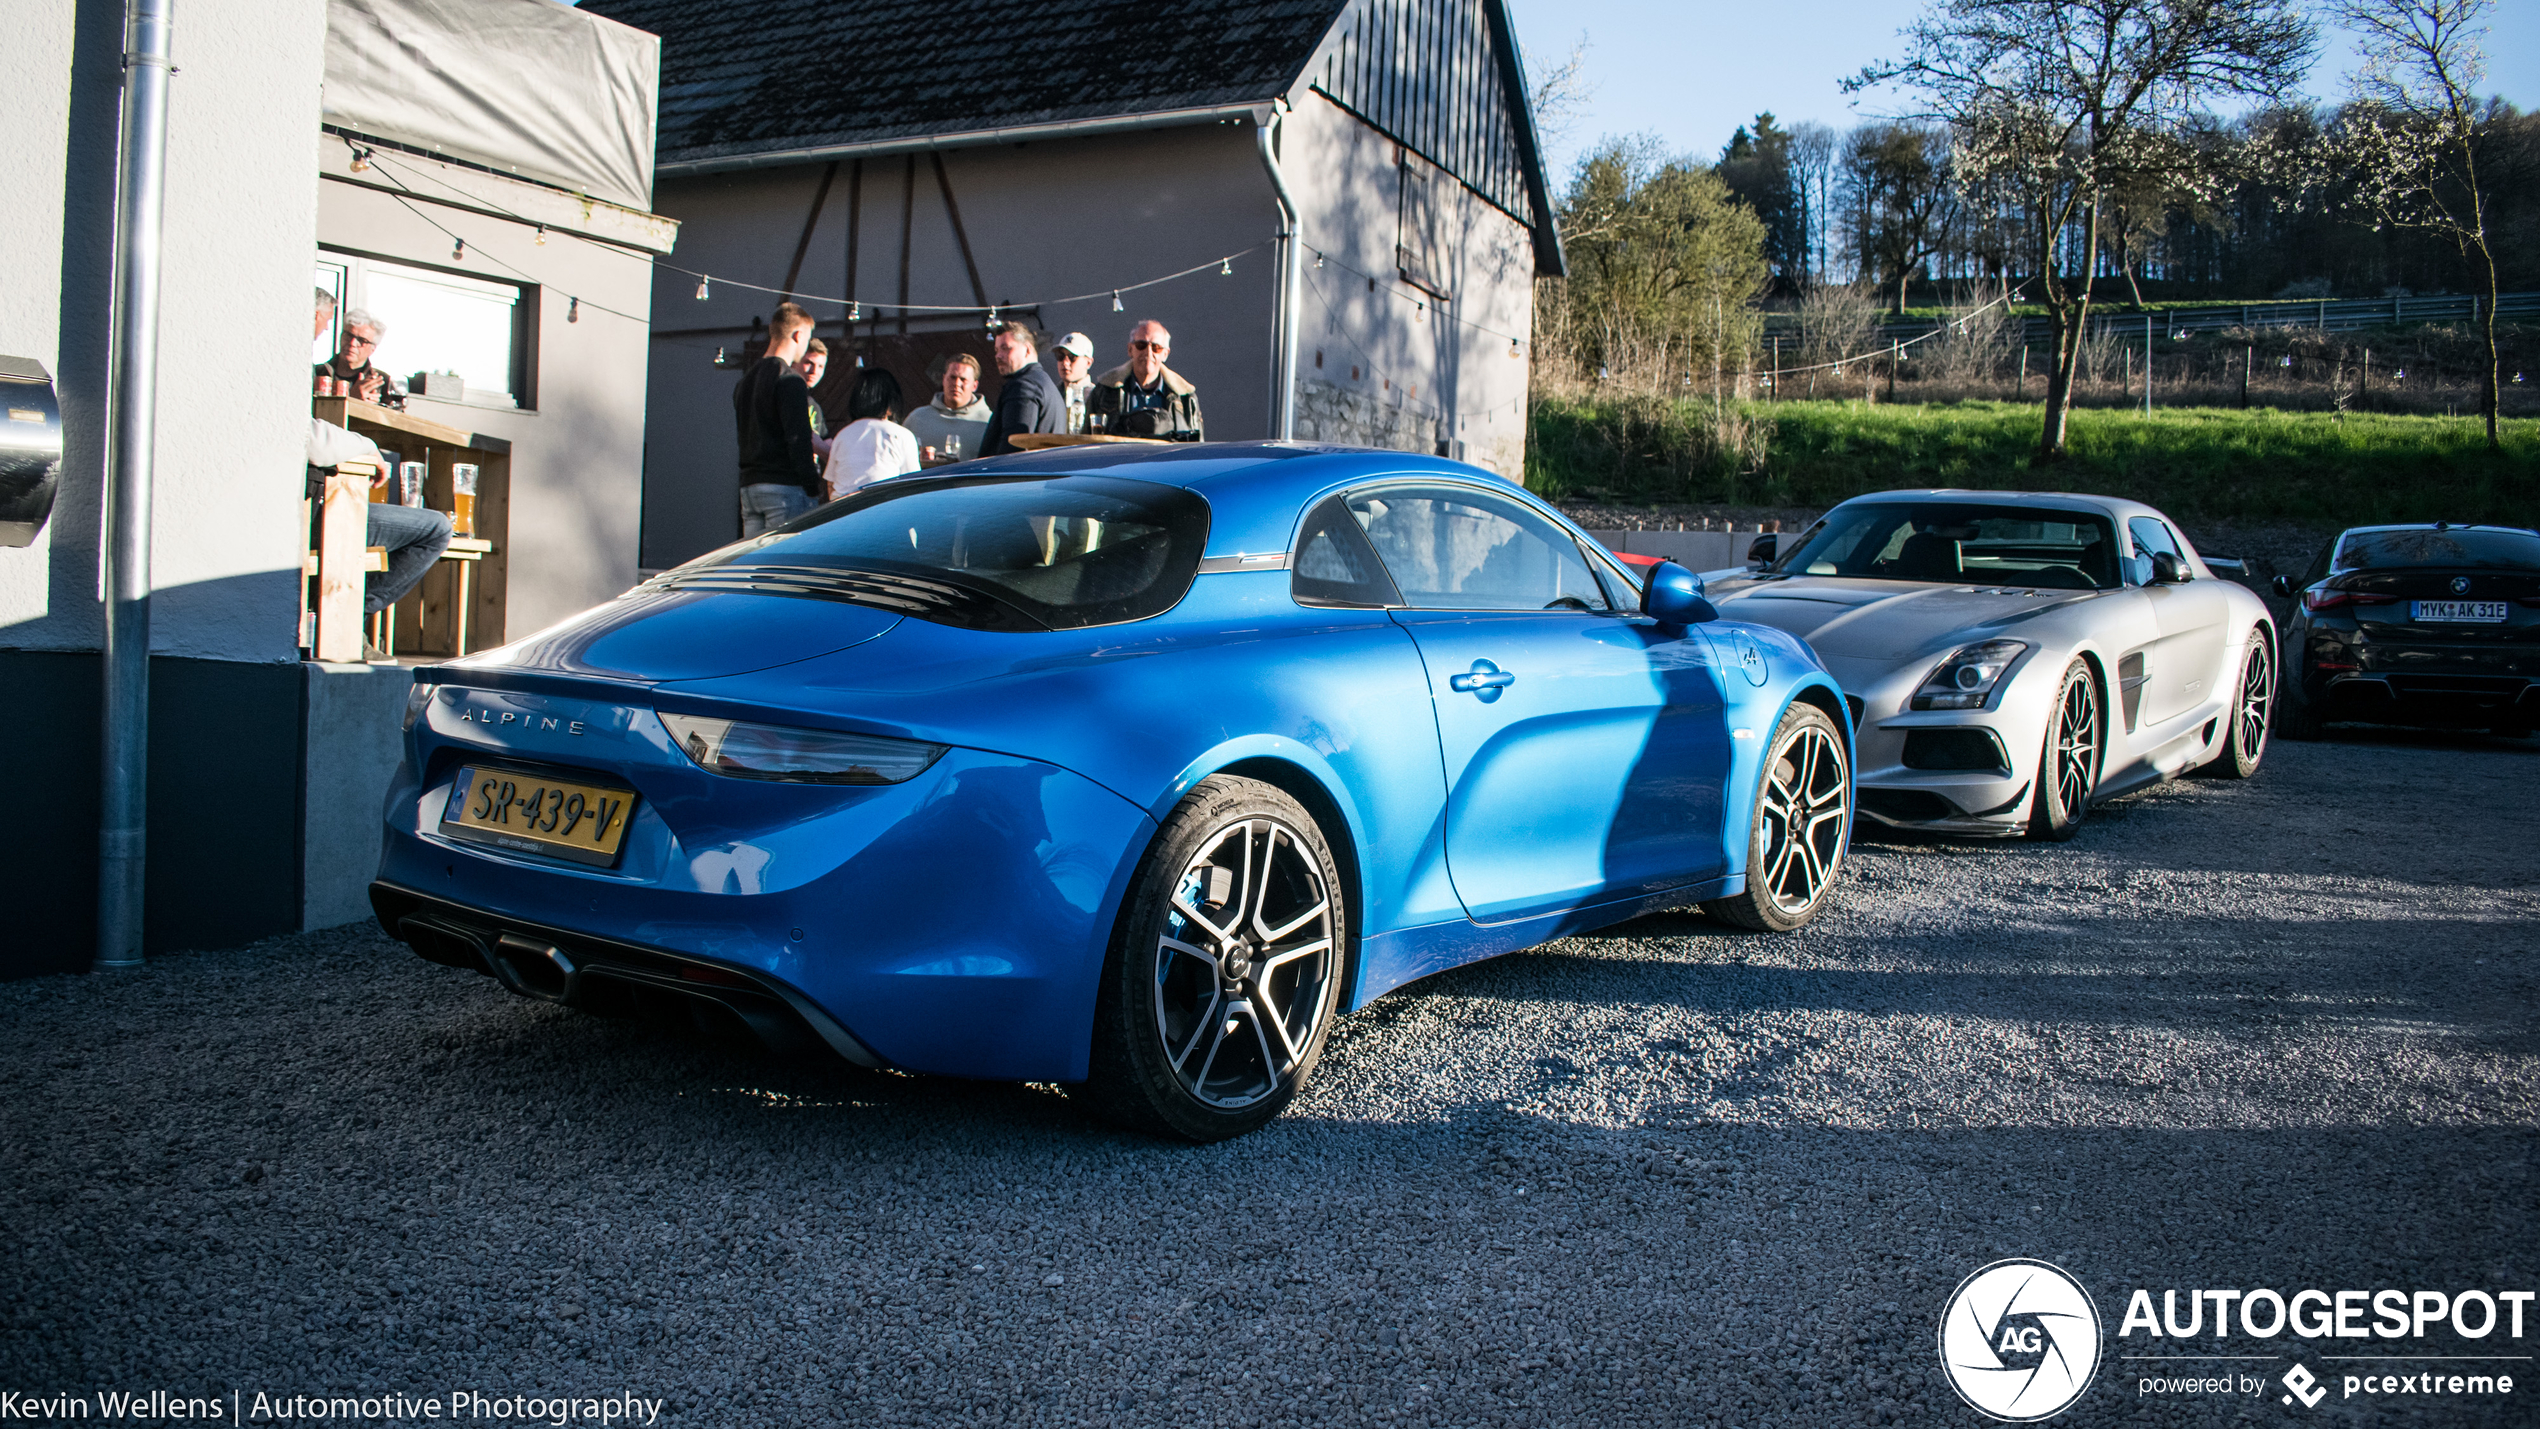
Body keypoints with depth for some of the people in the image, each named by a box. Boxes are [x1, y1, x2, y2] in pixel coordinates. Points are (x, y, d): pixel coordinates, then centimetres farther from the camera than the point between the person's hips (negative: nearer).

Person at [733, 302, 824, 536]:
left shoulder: (744, 381, 17)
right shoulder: (790, 381, -11)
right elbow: (798, 439, -16)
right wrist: (812, 490, -13)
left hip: (749, 487, 8)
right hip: (785, 485, -8)